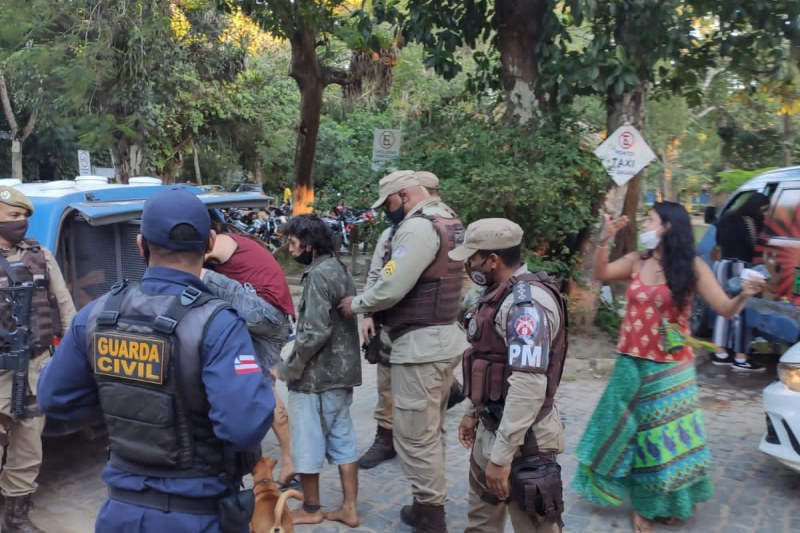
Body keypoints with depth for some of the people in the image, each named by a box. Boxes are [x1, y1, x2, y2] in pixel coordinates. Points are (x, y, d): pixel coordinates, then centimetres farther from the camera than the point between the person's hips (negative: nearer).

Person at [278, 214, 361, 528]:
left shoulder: (318, 275, -18)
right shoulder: (340, 269, 10)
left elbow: (315, 332, -25)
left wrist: (291, 367, -13)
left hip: (315, 375, -9)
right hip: (342, 372, 9)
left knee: (308, 443, 7)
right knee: (342, 441, 14)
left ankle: (311, 510, 23)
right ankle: (349, 508, 22)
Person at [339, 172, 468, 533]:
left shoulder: (418, 226, -17)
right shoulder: (451, 222, 13)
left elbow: (391, 287, -22)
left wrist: (355, 304, -4)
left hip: (420, 344, -10)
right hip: (445, 336, 10)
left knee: (415, 435, 0)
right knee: (431, 431, 18)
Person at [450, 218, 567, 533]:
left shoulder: (527, 300, -23)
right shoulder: (501, 294, 9)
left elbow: (529, 385, -30)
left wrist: (501, 455, -29)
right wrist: (473, 411, 22)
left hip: (522, 440, -10)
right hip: (491, 427, 10)